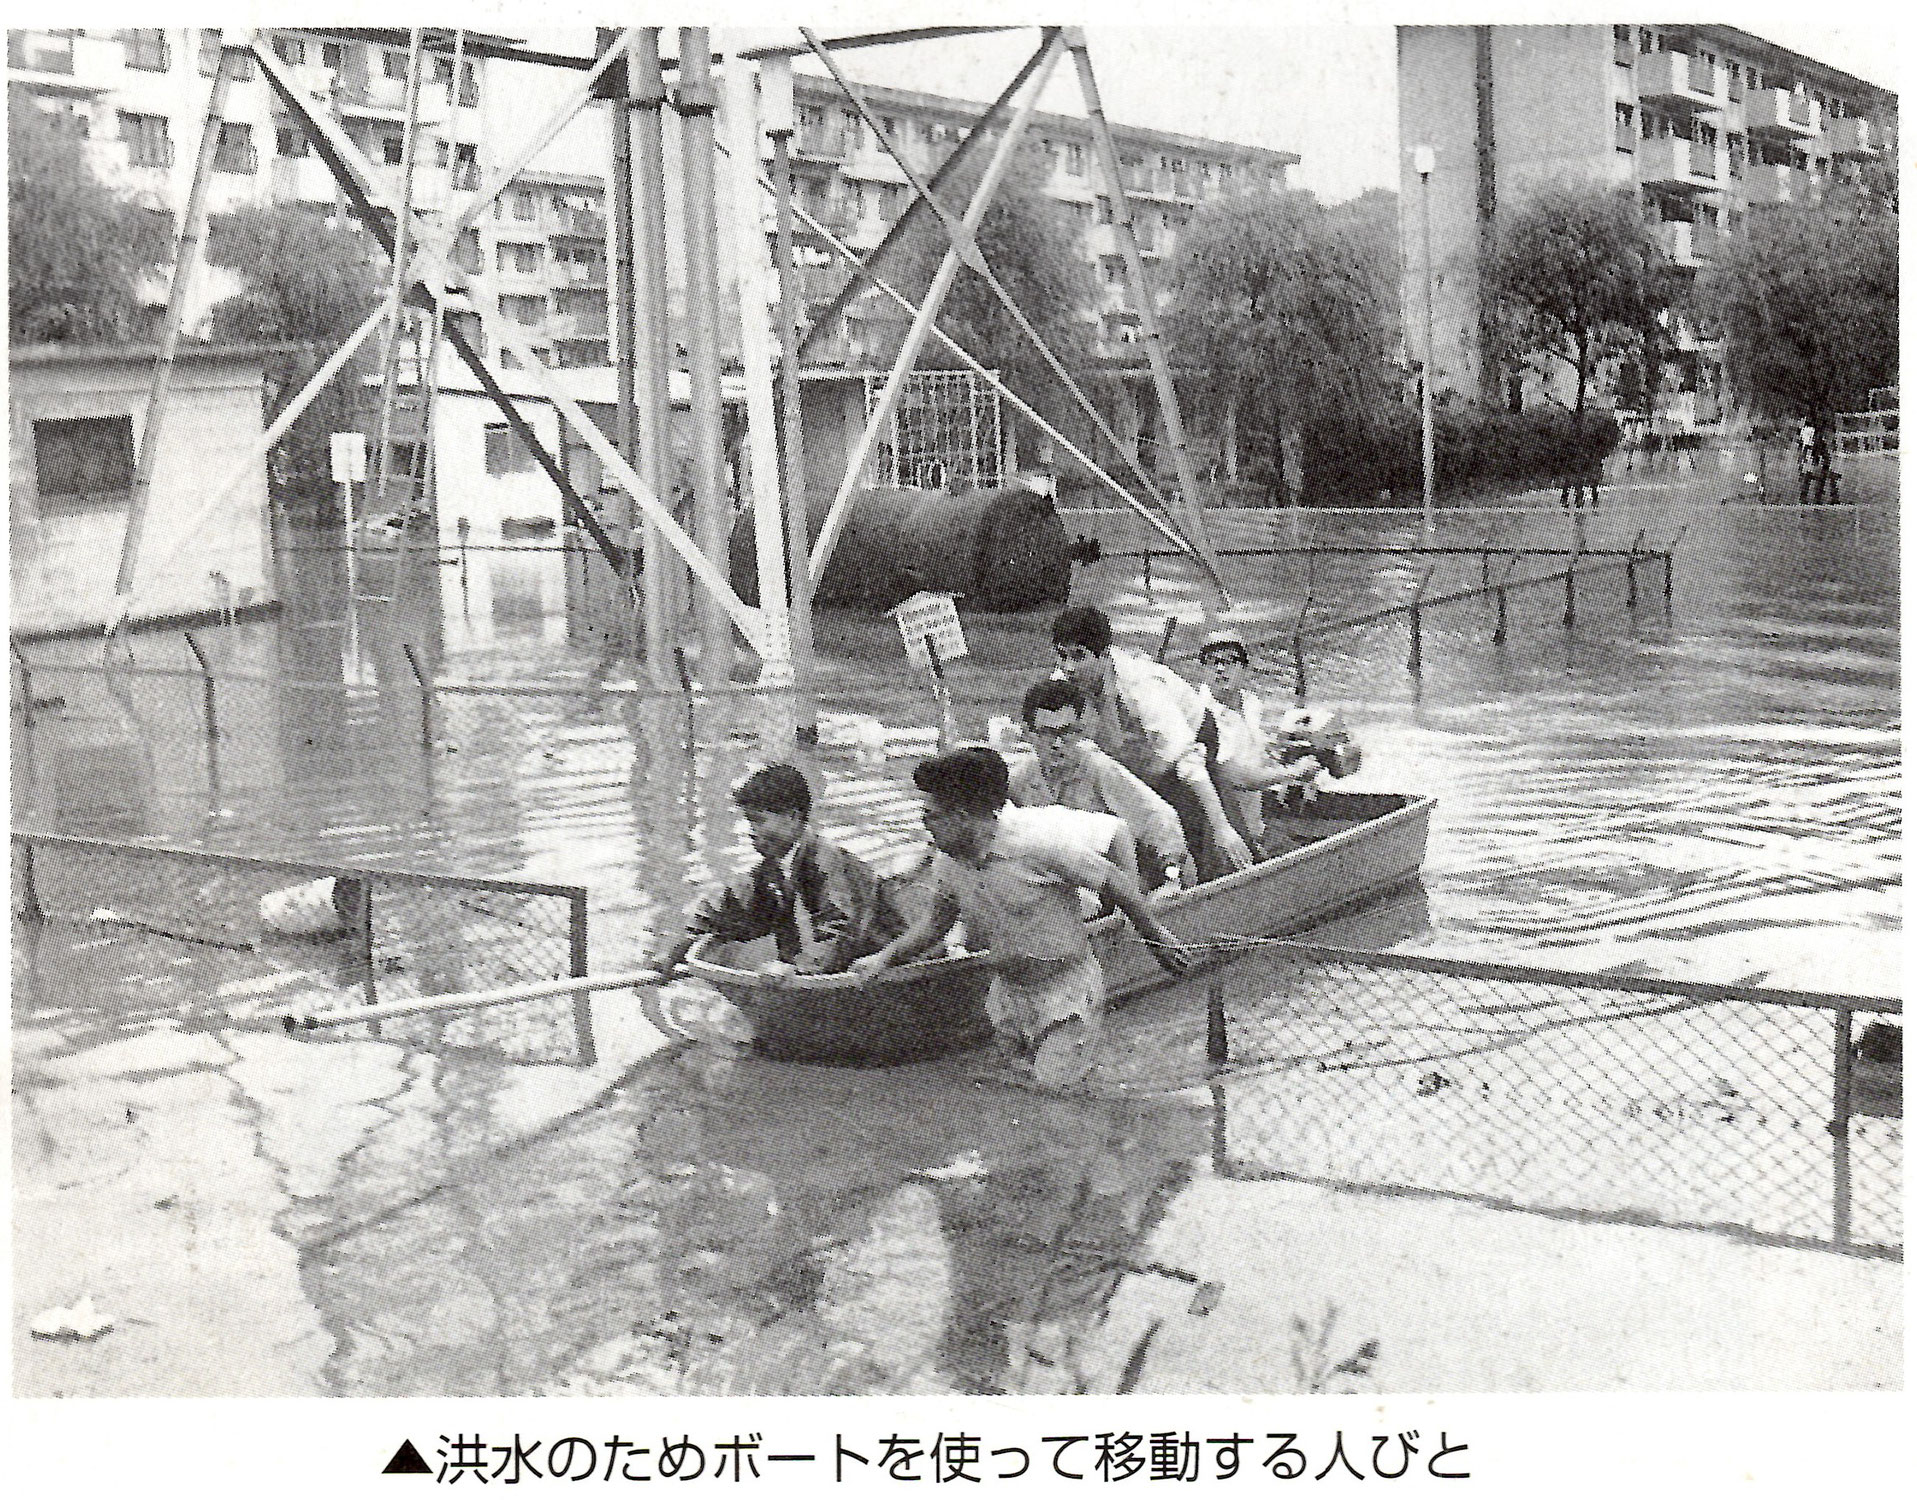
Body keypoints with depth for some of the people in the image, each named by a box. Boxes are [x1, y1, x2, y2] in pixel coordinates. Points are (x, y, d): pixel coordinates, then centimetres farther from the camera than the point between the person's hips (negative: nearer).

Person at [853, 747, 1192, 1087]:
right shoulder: (946, 864, -4)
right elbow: (936, 921, 15)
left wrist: (1158, 938, -1)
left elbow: (1114, 882, -12)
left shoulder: (1040, 852, -24)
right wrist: (884, 959, 4)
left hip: (1068, 988, -6)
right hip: (1006, 992, 7)